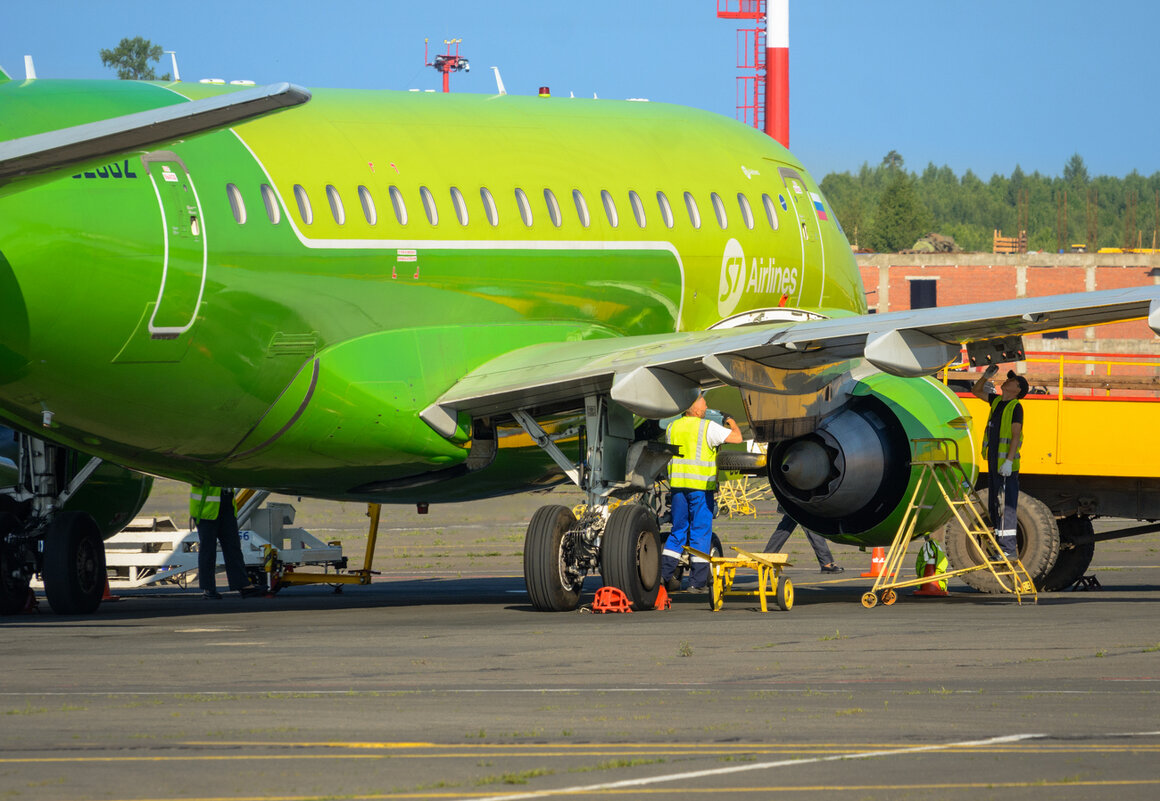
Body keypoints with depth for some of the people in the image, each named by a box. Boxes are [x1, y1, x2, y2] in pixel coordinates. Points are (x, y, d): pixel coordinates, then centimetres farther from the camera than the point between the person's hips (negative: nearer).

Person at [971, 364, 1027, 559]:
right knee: (994, 506, 11)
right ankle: (1001, 544, 17)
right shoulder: (997, 401, 16)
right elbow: (976, 391, 30)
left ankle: (1009, 548, -12)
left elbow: (1016, 435, -15)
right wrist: (986, 376, 12)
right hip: (993, 461, 9)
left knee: (1006, 505, -10)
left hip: (1006, 464, -9)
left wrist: (1009, 460, -23)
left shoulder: (1015, 407, -9)